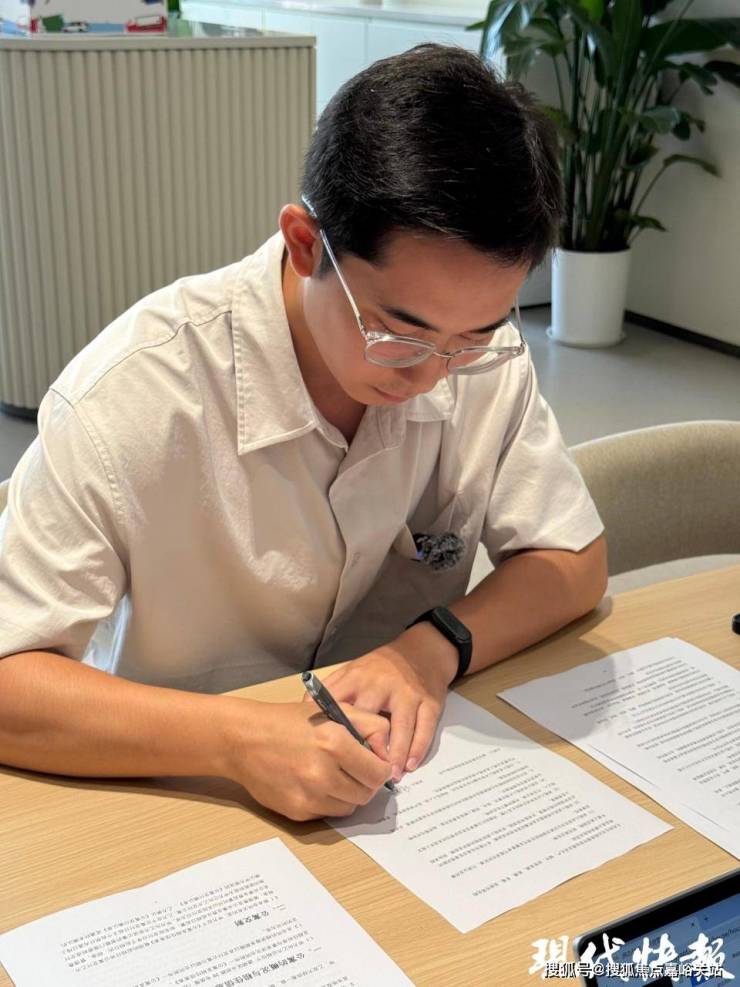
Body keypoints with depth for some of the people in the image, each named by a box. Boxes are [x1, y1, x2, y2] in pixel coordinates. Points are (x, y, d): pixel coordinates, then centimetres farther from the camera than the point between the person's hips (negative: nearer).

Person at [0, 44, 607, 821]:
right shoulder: (137, 392, -22)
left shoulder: (481, 352, -8)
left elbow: (573, 561, 0)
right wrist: (236, 737, -33)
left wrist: (436, 647, -17)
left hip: (408, 788, 3)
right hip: (185, 809, -2)